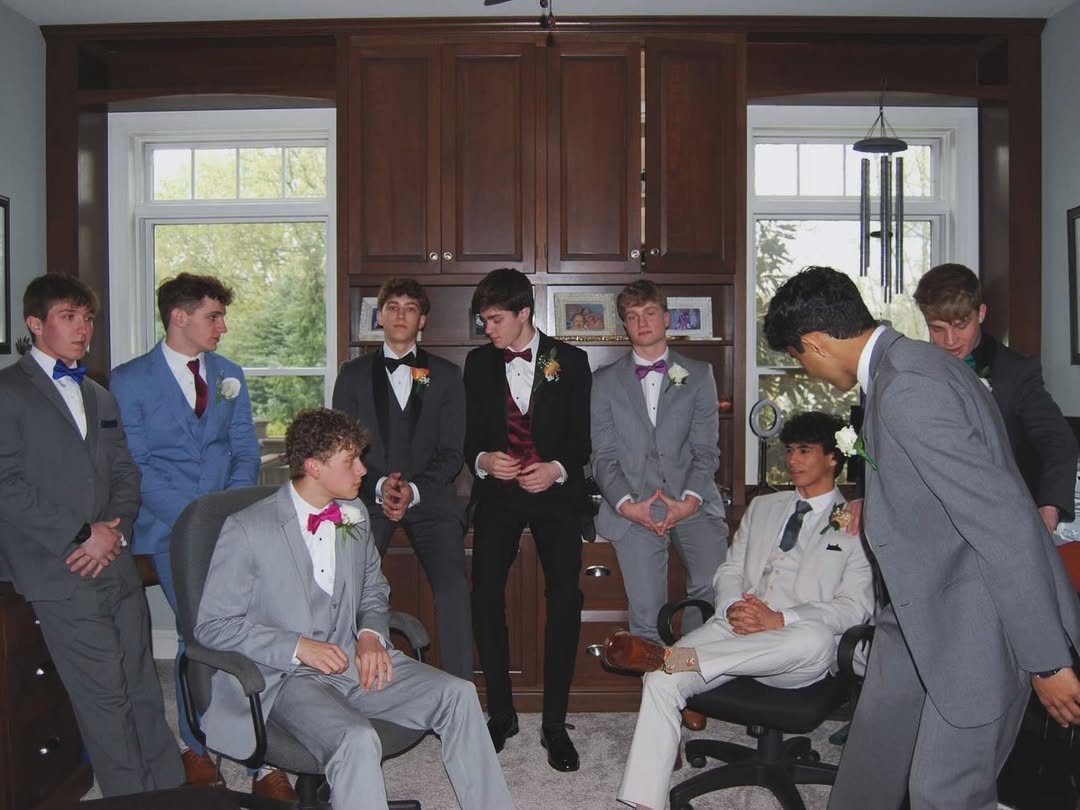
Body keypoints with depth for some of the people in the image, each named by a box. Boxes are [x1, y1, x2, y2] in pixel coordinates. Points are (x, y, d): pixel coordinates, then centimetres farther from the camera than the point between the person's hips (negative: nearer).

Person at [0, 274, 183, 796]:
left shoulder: (99, 397, 21)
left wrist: (115, 530, -3)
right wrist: (81, 536, -13)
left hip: (115, 563, 6)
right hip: (60, 573, -6)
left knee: (142, 688, 8)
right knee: (104, 696, -2)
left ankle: (170, 791, 16)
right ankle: (133, 800, 10)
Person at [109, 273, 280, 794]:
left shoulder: (230, 375, 17)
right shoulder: (129, 380, 3)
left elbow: (245, 451, 13)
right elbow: (132, 466, -3)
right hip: (171, 530, -2)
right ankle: (196, 750, 11)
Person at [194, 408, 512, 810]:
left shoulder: (354, 513, 8)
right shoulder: (247, 529, -11)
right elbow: (212, 625, -8)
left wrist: (372, 634, -2)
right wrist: (298, 648, -19)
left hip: (355, 660, 6)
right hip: (288, 676, -5)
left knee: (457, 694, -15)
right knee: (357, 740, -34)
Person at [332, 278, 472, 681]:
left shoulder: (446, 375, 12)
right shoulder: (354, 374, 12)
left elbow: (451, 452, 5)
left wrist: (414, 490, -10)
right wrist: (379, 486, -11)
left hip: (429, 495, 0)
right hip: (369, 496, 1)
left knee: (453, 586, -17)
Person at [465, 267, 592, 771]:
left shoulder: (570, 361, 3)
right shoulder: (479, 363, 9)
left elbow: (581, 436, 1)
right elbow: (470, 435, 10)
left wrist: (557, 469, -17)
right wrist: (483, 460, -11)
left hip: (555, 490, -1)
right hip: (497, 490, 2)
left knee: (564, 599, -12)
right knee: (485, 596, -11)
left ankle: (554, 723, 2)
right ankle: (501, 714, 6)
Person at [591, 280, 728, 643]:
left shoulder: (698, 375, 14)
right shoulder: (606, 382, 14)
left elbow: (706, 449, 6)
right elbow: (603, 455, 7)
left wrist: (690, 499, -9)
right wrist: (626, 503, -8)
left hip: (692, 503, 0)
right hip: (634, 508, 0)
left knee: (714, 585, -20)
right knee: (646, 610, -8)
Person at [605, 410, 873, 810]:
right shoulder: (762, 507, 23)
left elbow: (854, 607, -4)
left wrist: (778, 620, -17)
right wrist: (733, 609, -6)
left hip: (794, 656, -4)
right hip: (734, 631, 4)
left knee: (816, 637, -40)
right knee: (660, 680, -22)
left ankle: (673, 656, -40)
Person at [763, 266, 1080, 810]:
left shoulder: (908, 389, -26)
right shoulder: (902, 366, 5)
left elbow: (1004, 521, -27)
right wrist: (878, 509, 31)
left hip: (977, 619, -10)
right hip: (921, 611, 10)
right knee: (872, 754, 21)